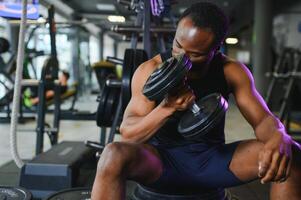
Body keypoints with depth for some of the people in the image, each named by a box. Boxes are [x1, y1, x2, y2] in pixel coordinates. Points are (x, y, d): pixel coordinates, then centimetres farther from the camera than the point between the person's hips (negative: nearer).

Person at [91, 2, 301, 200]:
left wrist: (279, 139, -32)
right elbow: (128, 133, -15)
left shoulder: (232, 72, -5)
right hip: (161, 159, -1)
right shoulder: (151, 70, -12)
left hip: (213, 159, 2)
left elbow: (264, 119, -7)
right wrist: (167, 108, -35)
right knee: (114, 155, -35)